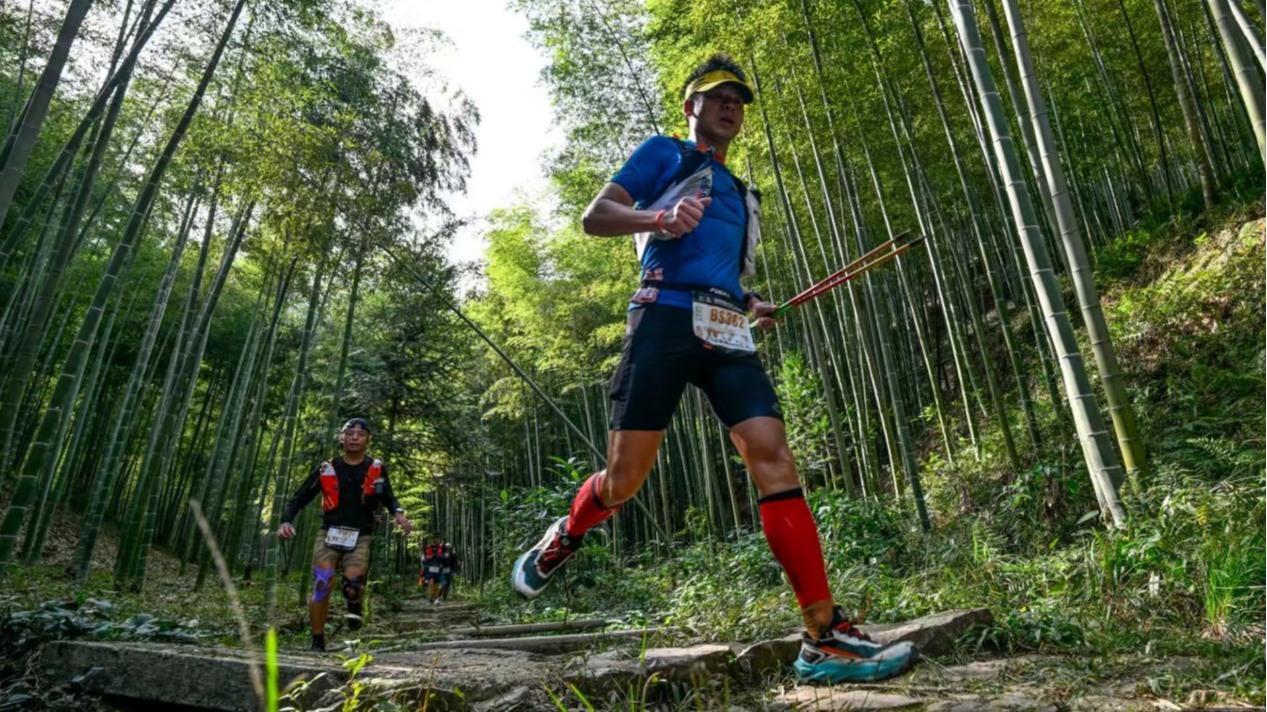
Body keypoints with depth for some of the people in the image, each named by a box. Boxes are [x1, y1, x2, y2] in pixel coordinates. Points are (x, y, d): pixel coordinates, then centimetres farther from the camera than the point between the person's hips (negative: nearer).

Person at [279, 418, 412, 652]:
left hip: (360, 538, -1)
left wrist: (398, 513, -12)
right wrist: (286, 521, -12)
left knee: (353, 584, -22)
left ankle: (355, 606, 15)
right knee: (322, 586, -15)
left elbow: (388, 497, 9)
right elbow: (300, 498, 5)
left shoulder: (377, 469, 1)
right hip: (328, 535, 1)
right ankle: (317, 644, 2)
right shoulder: (327, 469, 2)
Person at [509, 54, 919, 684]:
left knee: (773, 458, -12)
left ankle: (825, 638, -11)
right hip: (666, 318, -5)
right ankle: (563, 538, 28)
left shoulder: (740, 193, 33)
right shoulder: (664, 153, 14)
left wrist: (750, 307, 17)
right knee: (624, 478, -6)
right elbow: (594, 217, 2)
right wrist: (661, 218, -17)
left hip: (727, 335, 6)